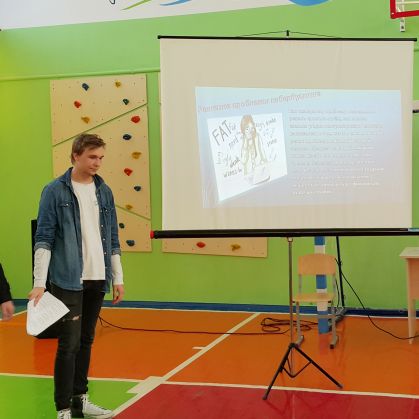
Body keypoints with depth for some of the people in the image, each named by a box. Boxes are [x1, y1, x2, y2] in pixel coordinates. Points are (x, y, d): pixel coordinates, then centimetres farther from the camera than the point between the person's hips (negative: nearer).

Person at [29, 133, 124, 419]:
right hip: (67, 280, -5)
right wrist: (39, 282, -15)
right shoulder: (55, 191, -6)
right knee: (69, 344, -5)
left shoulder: (104, 191, 10)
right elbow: (44, 238, -9)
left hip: (97, 280, 5)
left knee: (86, 341, 13)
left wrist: (118, 278, 13)